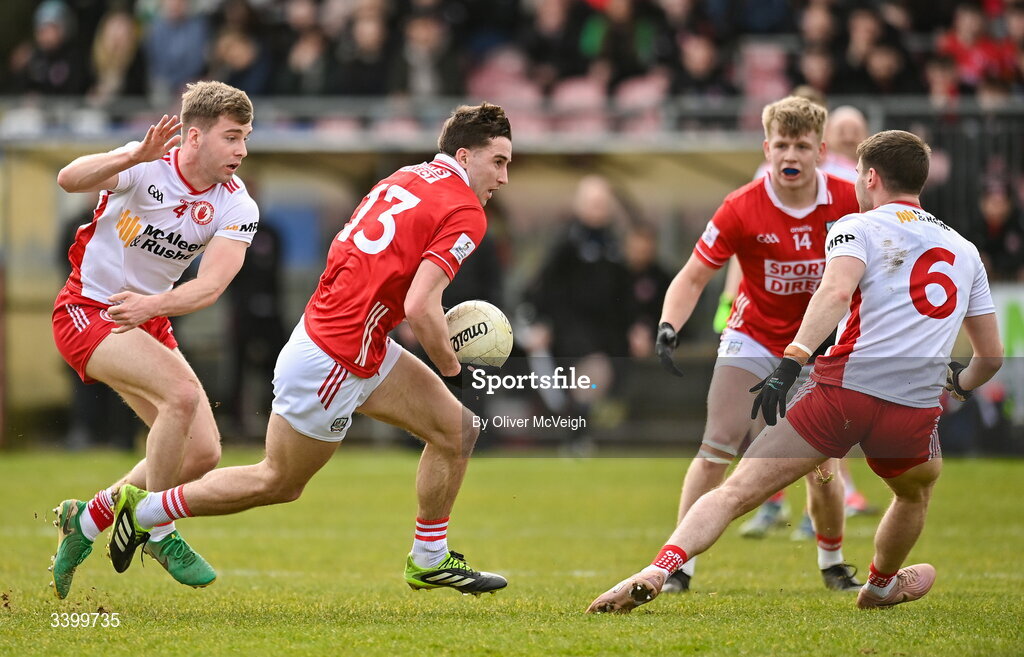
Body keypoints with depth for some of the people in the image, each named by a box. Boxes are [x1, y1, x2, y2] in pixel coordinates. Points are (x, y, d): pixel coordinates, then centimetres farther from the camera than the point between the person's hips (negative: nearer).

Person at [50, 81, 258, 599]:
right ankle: (160, 533, -12)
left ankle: (87, 519, 18)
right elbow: (70, 180, -36)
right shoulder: (146, 166, -18)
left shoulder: (236, 206, -7)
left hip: (150, 321, 6)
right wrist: (133, 156, -53)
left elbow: (212, 284, -21)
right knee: (182, 392, -28)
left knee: (203, 453, -1)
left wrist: (153, 305, -39)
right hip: (88, 310, -6)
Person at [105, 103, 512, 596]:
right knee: (277, 483, 9)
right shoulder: (465, 212, -17)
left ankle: (429, 560, 20)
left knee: (458, 428, 10)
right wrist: (452, 370, -9)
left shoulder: (407, 179, 9)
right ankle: (143, 508, 21)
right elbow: (419, 309, -26)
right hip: (333, 360, -9)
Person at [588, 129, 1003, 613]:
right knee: (916, 490, 37)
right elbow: (992, 356, 29)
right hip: (915, 411, 3)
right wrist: (959, 388, 51)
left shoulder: (858, 228, 9)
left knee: (735, 492, -4)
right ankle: (881, 586, 56)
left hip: (843, 388, -3)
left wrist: (791, 362, -23)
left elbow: (837, 289, -14)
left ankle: (661, 568, -24)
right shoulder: (966, 251, 23)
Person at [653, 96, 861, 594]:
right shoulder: (742, 208, -18)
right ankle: (680, 563, -10)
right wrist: (668, 326, -28)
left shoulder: (847, 201, -14)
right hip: (753, 336, -1)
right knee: (717, 447, -15)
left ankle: (833, 565, 23)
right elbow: (693, 277, -12)